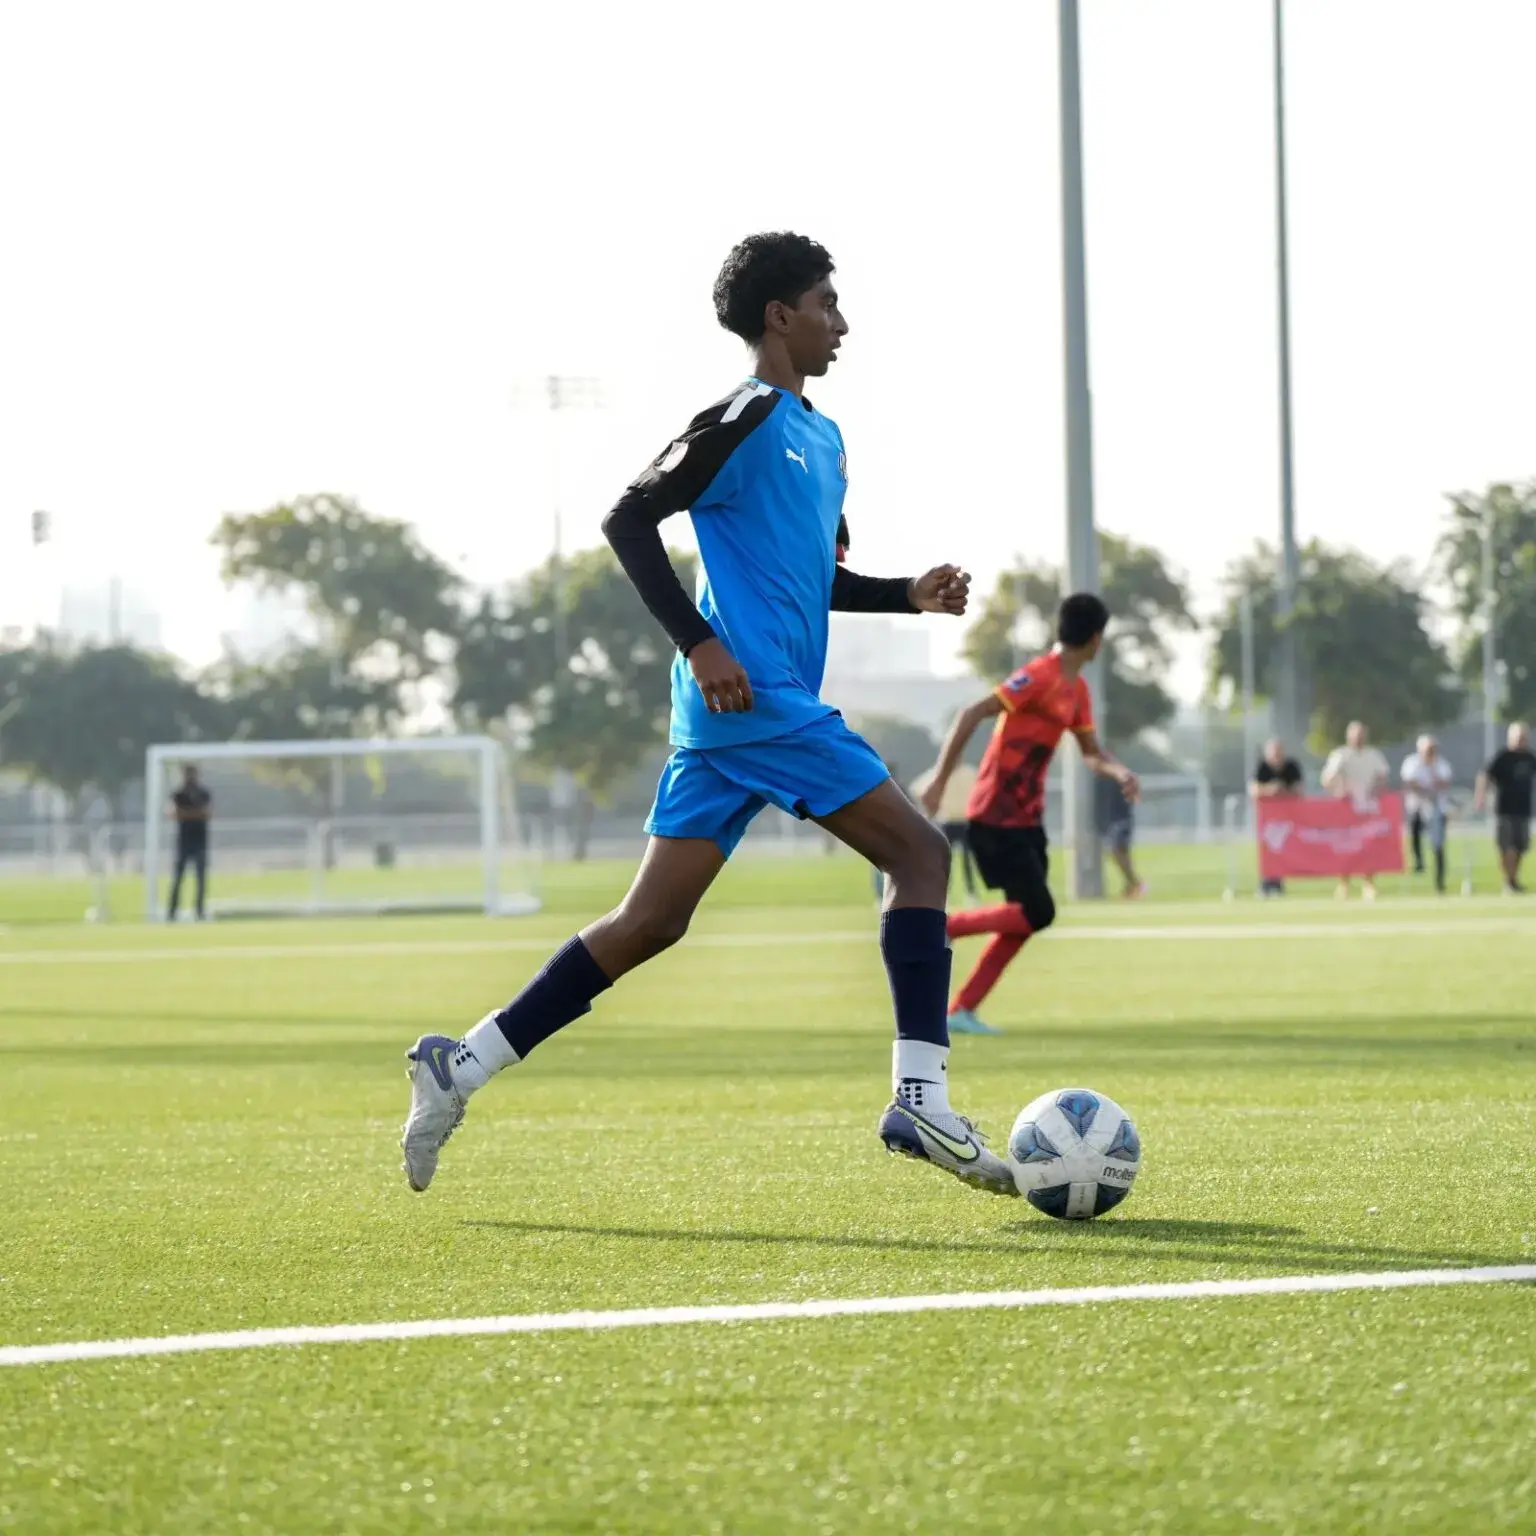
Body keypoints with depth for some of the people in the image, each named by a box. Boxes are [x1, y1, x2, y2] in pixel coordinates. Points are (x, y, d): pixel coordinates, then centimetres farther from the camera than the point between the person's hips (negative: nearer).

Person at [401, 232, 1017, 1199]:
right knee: (919, 851, -10)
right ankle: (919, 1098, -15)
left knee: (653, 920, 7)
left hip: (726, 718, 10)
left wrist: (909, 597, 15)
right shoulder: (747, 418, -7)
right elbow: (630, 521, -12)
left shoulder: (820, 437, 22)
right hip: (756, 699, -10)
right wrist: (700, 643, -19)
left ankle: (460, 1067, 6)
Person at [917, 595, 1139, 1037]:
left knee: (1028, 916, 5)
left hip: (1026, 817, 9)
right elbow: (971, 716, -21)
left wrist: (1120, 772, -1)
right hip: (997, 817, -9)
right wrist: (939, 782, -22)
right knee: (1037, 913, -11)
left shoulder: (1076, 689, 11)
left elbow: (1091, 753, 22)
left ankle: (962, 1010, 8)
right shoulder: (1040, 677, -17)